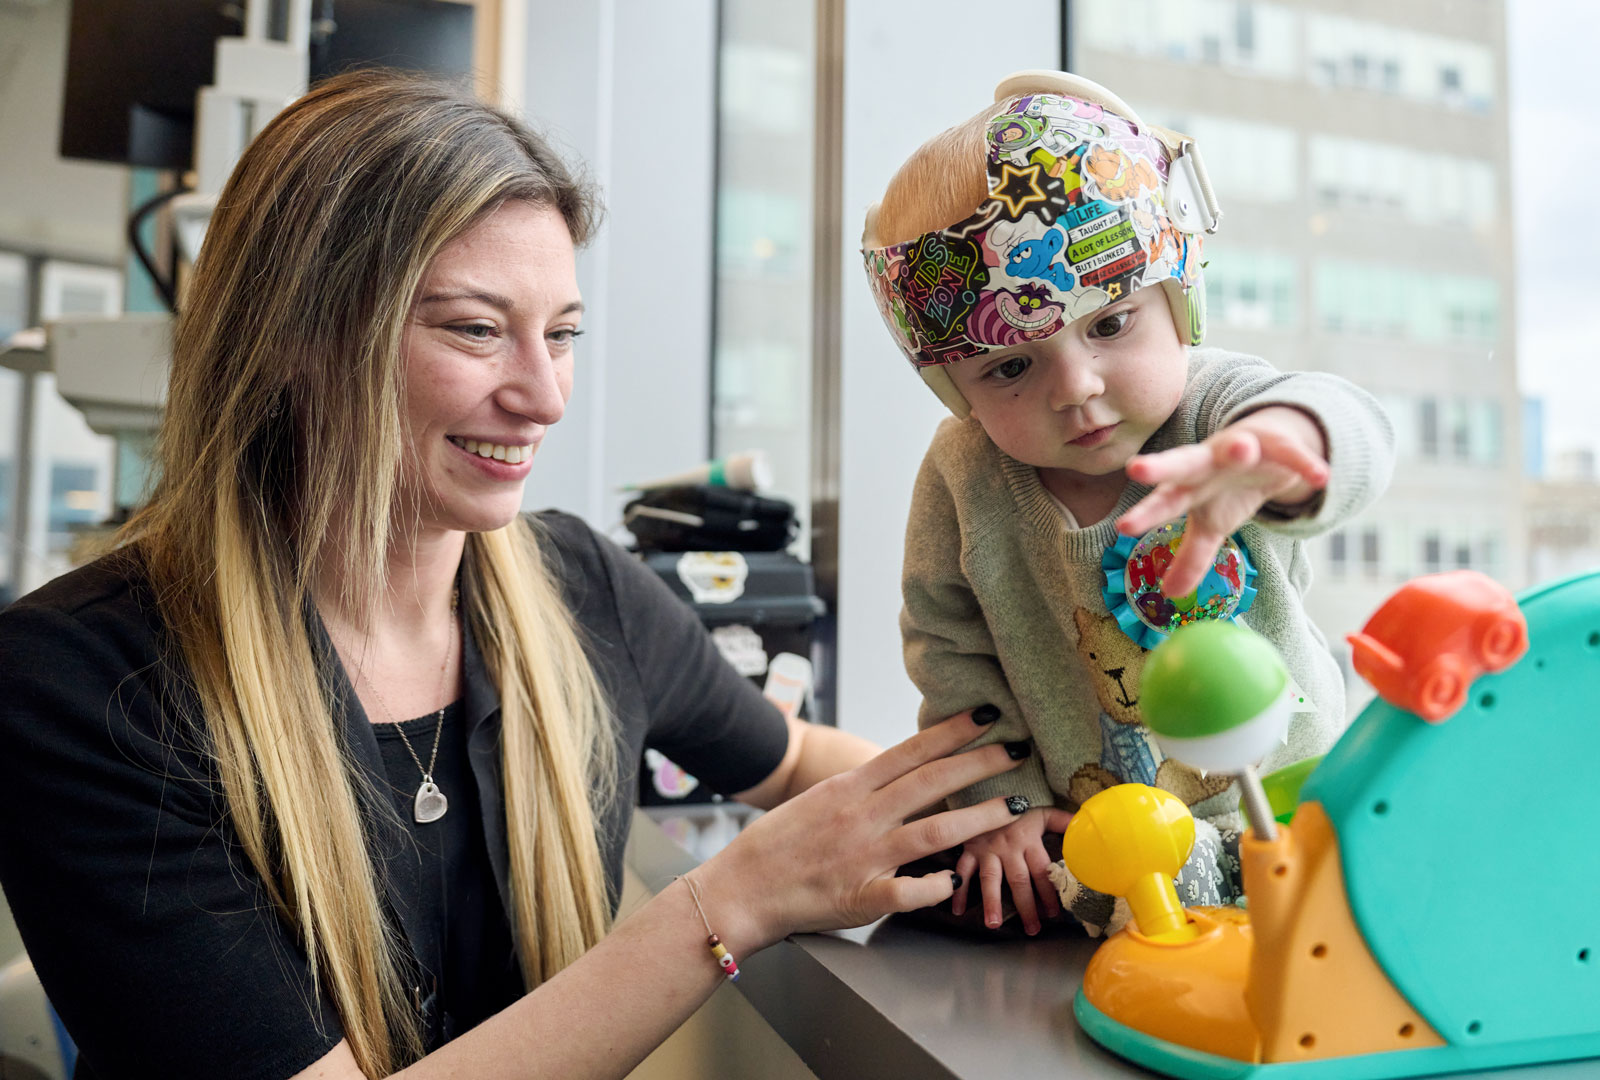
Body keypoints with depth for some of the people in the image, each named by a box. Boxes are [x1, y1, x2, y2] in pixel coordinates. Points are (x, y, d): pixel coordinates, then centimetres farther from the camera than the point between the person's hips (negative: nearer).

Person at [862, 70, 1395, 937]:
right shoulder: (964, 477, -14)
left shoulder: (1215, 405, -19)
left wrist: (1261, 451, -66)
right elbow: (947, 643, -4)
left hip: (1285, 793, -1)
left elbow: (1347, 430, -41)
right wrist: (1001, 798, -8)